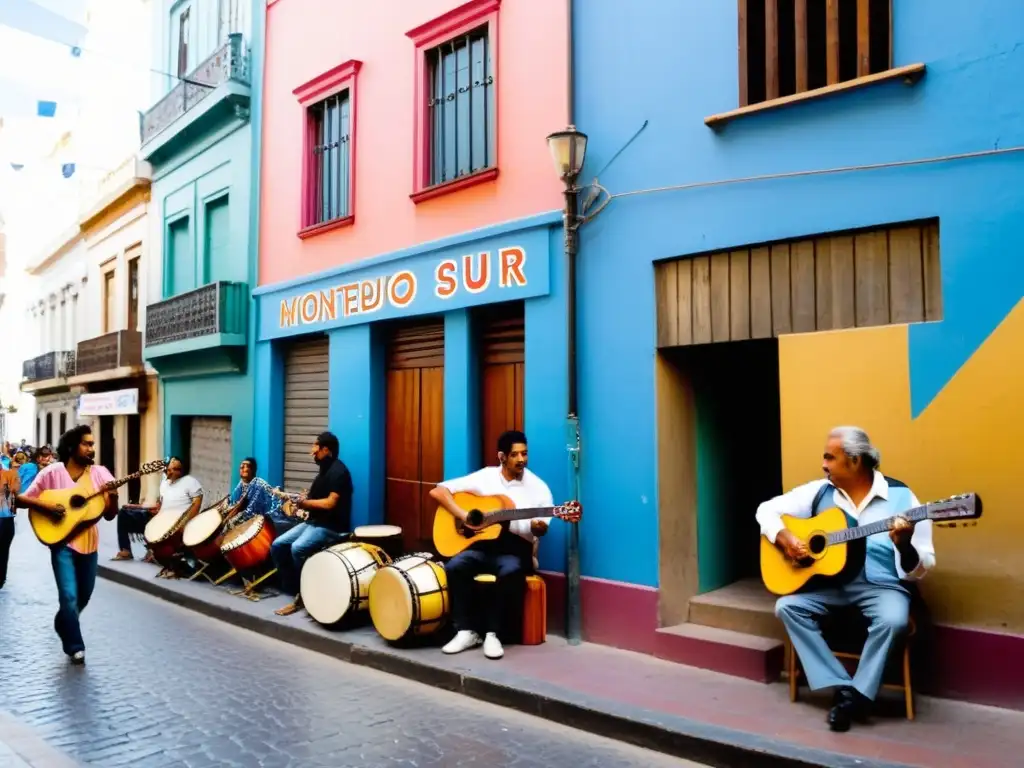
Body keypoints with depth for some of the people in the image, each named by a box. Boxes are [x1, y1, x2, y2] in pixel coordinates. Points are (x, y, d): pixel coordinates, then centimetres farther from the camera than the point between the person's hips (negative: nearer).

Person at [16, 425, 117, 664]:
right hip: (62, 541, -3)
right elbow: (22, 499, -3)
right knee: (69, 596, -10)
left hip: (89, 542, 4)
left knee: (84, 596, 16)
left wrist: (112, 494, -21)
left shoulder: (100, 472, -2)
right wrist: (45, 506, -20)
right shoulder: (52, 472, -7)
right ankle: (74, 647, 6)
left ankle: (63, 624, 47)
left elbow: (110, 515, -2)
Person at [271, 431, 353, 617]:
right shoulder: (325, 469, 16)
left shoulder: (338, 471, -15)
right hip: (314, 522, 10)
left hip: (332, 526, -10)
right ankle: (294, 591, 2)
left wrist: (305, 503, -10)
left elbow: (330, 503, -23)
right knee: (278, 545, -3)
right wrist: (303, 502, 3)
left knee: (298, 548, -31)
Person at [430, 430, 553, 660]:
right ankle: (466, 631, -13)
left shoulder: (538, 488, 1)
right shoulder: (483, 478, 2)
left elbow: (540, 529, 1)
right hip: (482, 544, 2)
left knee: (510, 571, -35)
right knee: (455, 567, -27)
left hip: (515, 548, -1)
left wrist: (538, 527, -24)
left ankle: (492, 633, -19)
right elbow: (437, 491, 0)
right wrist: (464, 515, -13)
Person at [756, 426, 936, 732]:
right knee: (787, 607, -18)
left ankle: (858, 696, -14)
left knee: (892, 620, -33)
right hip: (830, 581, 4)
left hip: (881, 585, -3)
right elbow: (767, 509, 7)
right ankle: (842, 686, -14)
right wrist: (783, 537, -12)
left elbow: (921, 569, -9)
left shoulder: (901, 497, -8)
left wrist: (904, 545, -32)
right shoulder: (819, 491, 1)